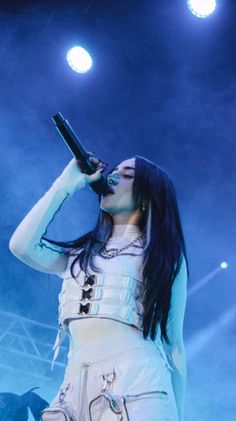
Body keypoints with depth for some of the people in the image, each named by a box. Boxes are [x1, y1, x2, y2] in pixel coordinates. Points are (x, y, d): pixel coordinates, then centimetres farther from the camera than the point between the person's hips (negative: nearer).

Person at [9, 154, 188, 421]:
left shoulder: (165, 256, 10)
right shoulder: (80, 252, 20)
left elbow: (173, 344, 7)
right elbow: (22, 246, 2)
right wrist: (67, 184, 9)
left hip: (137, 389, -3)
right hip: (76, 391, 4)